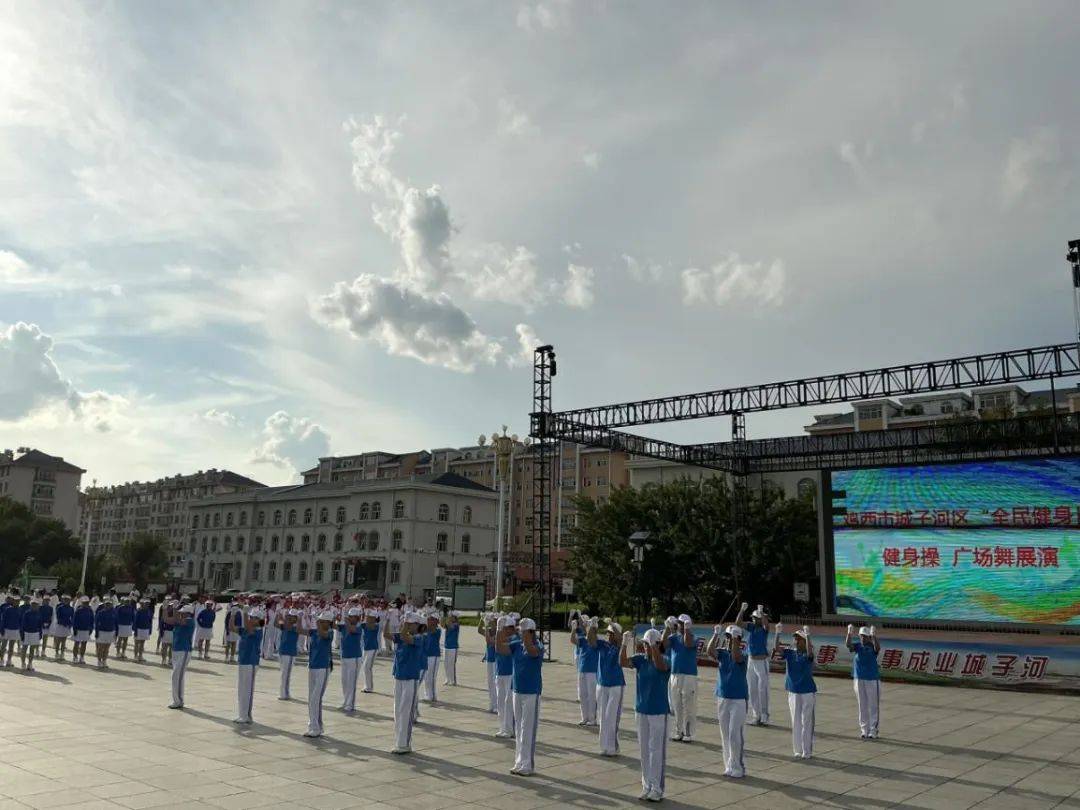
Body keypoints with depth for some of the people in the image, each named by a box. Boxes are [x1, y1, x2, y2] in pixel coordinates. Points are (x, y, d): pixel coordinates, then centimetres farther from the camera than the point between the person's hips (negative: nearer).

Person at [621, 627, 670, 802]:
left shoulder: (665, 660, -13)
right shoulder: (640, 659, 1)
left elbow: (659, 665, -36)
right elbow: (623, 662, -12)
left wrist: (653, 645, -45)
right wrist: (625, 644, -26)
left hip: (658, 711, -5)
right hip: (641, 709, 5)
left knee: (656, 750, 1)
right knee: (644, 750, 13)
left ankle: (657, 789, 11)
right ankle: (646, 786, 25)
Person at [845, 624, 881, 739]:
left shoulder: (872, 646, -7)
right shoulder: (857, 645, 0)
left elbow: (878, 647, -31)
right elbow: (848, 644, -20)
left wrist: (874, 635, -48)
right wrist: (849, 632, -37)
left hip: (872, 679, -3)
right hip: (859, 679, 3)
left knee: (873, 706, 3)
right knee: (862, 706, 11)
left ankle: (873, 731, 10)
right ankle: (864, 730, 19)